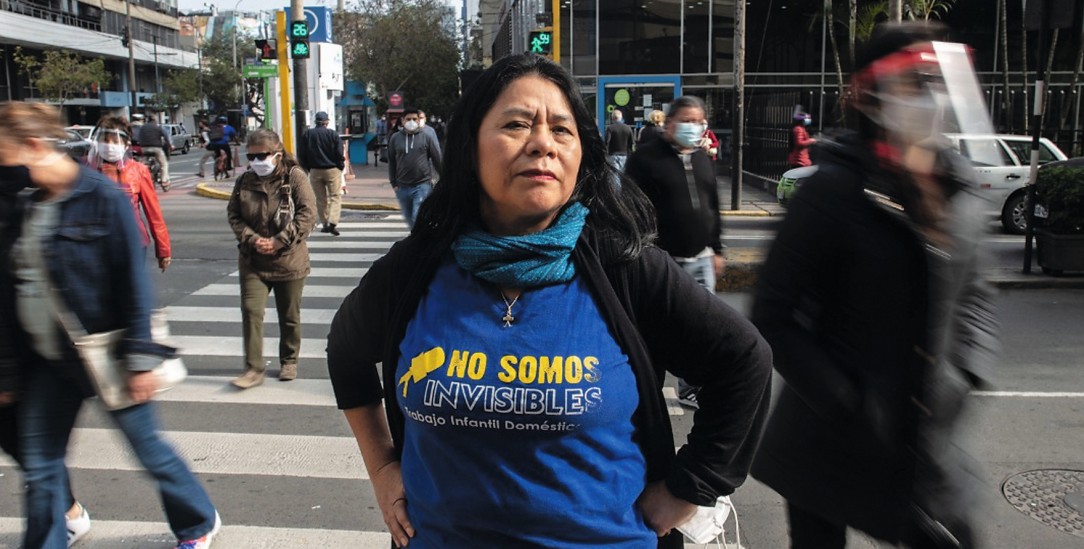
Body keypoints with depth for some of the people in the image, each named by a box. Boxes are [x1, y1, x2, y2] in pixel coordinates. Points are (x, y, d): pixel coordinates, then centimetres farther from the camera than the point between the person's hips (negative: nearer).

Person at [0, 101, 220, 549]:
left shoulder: (102, 198, -15)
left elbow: (133, 283, -16)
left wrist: (140, 359, -16)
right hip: (49, 357, 6)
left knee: (147, 445, 8)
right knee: (39, 465, 12)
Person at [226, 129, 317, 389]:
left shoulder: (295, 177, -8)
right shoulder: (245, 180, 4)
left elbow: (308, 214, -14)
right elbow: (233, 214, 5)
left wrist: (279, 241, -19)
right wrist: (252, 239, -12)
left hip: (289, 260, -2)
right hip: (252, 261, 3)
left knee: (289, 316, 11)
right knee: (251, 311, -6)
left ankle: (289, 361, 30)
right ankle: (253, 368, 2)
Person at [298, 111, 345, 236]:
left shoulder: (307, 135, 1)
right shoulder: (333, 134, -8)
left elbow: (301, 155, 3)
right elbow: (339, 153, -10)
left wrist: (308, 168, 14)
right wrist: (341, 166, 4)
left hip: (315, 171, 3)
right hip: (332, 170, -3)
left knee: (320, 198, 12)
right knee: (335, 196, 0)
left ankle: (324, 224, 15)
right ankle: (332, 222, -16)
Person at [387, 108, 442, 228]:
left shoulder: (427, 136, 1)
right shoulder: (395, 138, 6)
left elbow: (437, 159, 4)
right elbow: (391, 162, 11)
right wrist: (394, 183, 7)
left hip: (422, 185, -3)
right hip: (402, 187, 3)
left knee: (418, 217, -12)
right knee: (409, 219, 13)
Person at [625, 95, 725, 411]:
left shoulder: (704, 159, 14)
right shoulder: (646, 158, -9)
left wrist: (716, 250, 17)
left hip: (700, 259, 7)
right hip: (662, 260, -6)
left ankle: (691, 388, 25)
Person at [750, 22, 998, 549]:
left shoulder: (959, 190, 3)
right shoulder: (835, 188, -15)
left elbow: (970, 295, 16)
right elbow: (773, 316, -15)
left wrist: (966, 373, 1)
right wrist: (847, 403, -17)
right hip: (831, 445, -5)